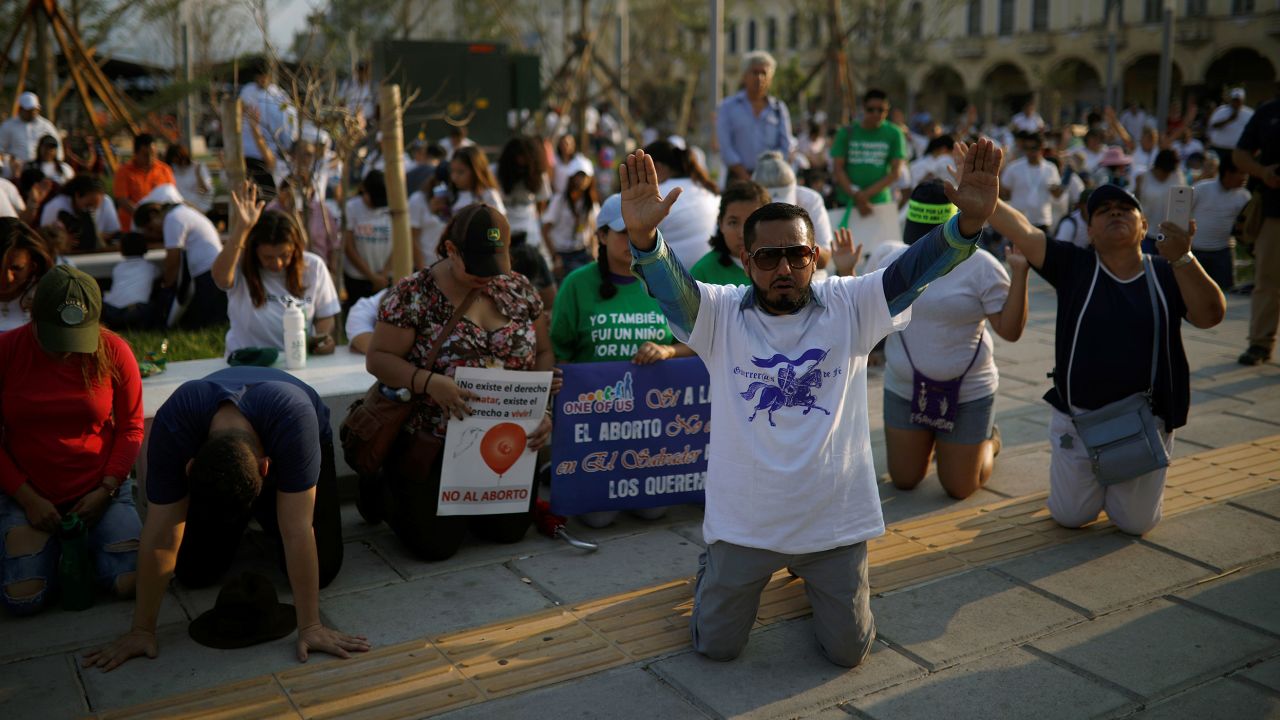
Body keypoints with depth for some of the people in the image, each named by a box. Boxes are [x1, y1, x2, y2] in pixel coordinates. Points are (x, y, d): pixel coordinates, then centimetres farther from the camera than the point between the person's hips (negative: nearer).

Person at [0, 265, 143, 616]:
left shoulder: (113, 351, -8)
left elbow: (131, 428, -2)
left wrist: (106, 490, -13)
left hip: (99, 490, 0)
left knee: (132, 583, -14)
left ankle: (85, 545, 19)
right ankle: (52, 547, 19)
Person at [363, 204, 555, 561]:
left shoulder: (520, 289, 0)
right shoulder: (414, 294, -13)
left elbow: (543, 353, 6)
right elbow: (378, 358, -11)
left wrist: (543, 408, -10)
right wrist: (429, 382, -29)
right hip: (430, 446, -4)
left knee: (510, 530, 8)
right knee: (437, 542, -4)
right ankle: (382, 489, 26)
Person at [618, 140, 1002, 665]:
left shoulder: (849, 307, -6)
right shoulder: (721, 314, -9)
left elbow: (914, 268, -19)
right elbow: (669, 285, -27)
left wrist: (969, 222, -39)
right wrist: (643, 236, -49)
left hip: (834, 519, 1)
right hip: (744, 521, -1)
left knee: (848, 650, 15)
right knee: (716, 646, 14)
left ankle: (812, 573, 46)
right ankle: (714, 566, 46)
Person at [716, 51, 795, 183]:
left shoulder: (779, 109, 13)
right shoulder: (728, 107, 8)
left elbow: (787, 147, 8)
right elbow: (726, 148, -1)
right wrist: (746, 179, -11)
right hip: (738, 179, -1)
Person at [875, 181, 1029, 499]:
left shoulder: (981, 266, -12)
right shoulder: (894, 263, 0)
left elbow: (1010, 329, -15)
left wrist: (1019, 272, -24)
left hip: (966, 394, -3)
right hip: (904, 390, 4)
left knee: (959, 488, 6)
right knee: (904, 481, 11)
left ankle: (988, 441, 39)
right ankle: (930, 441, 43)